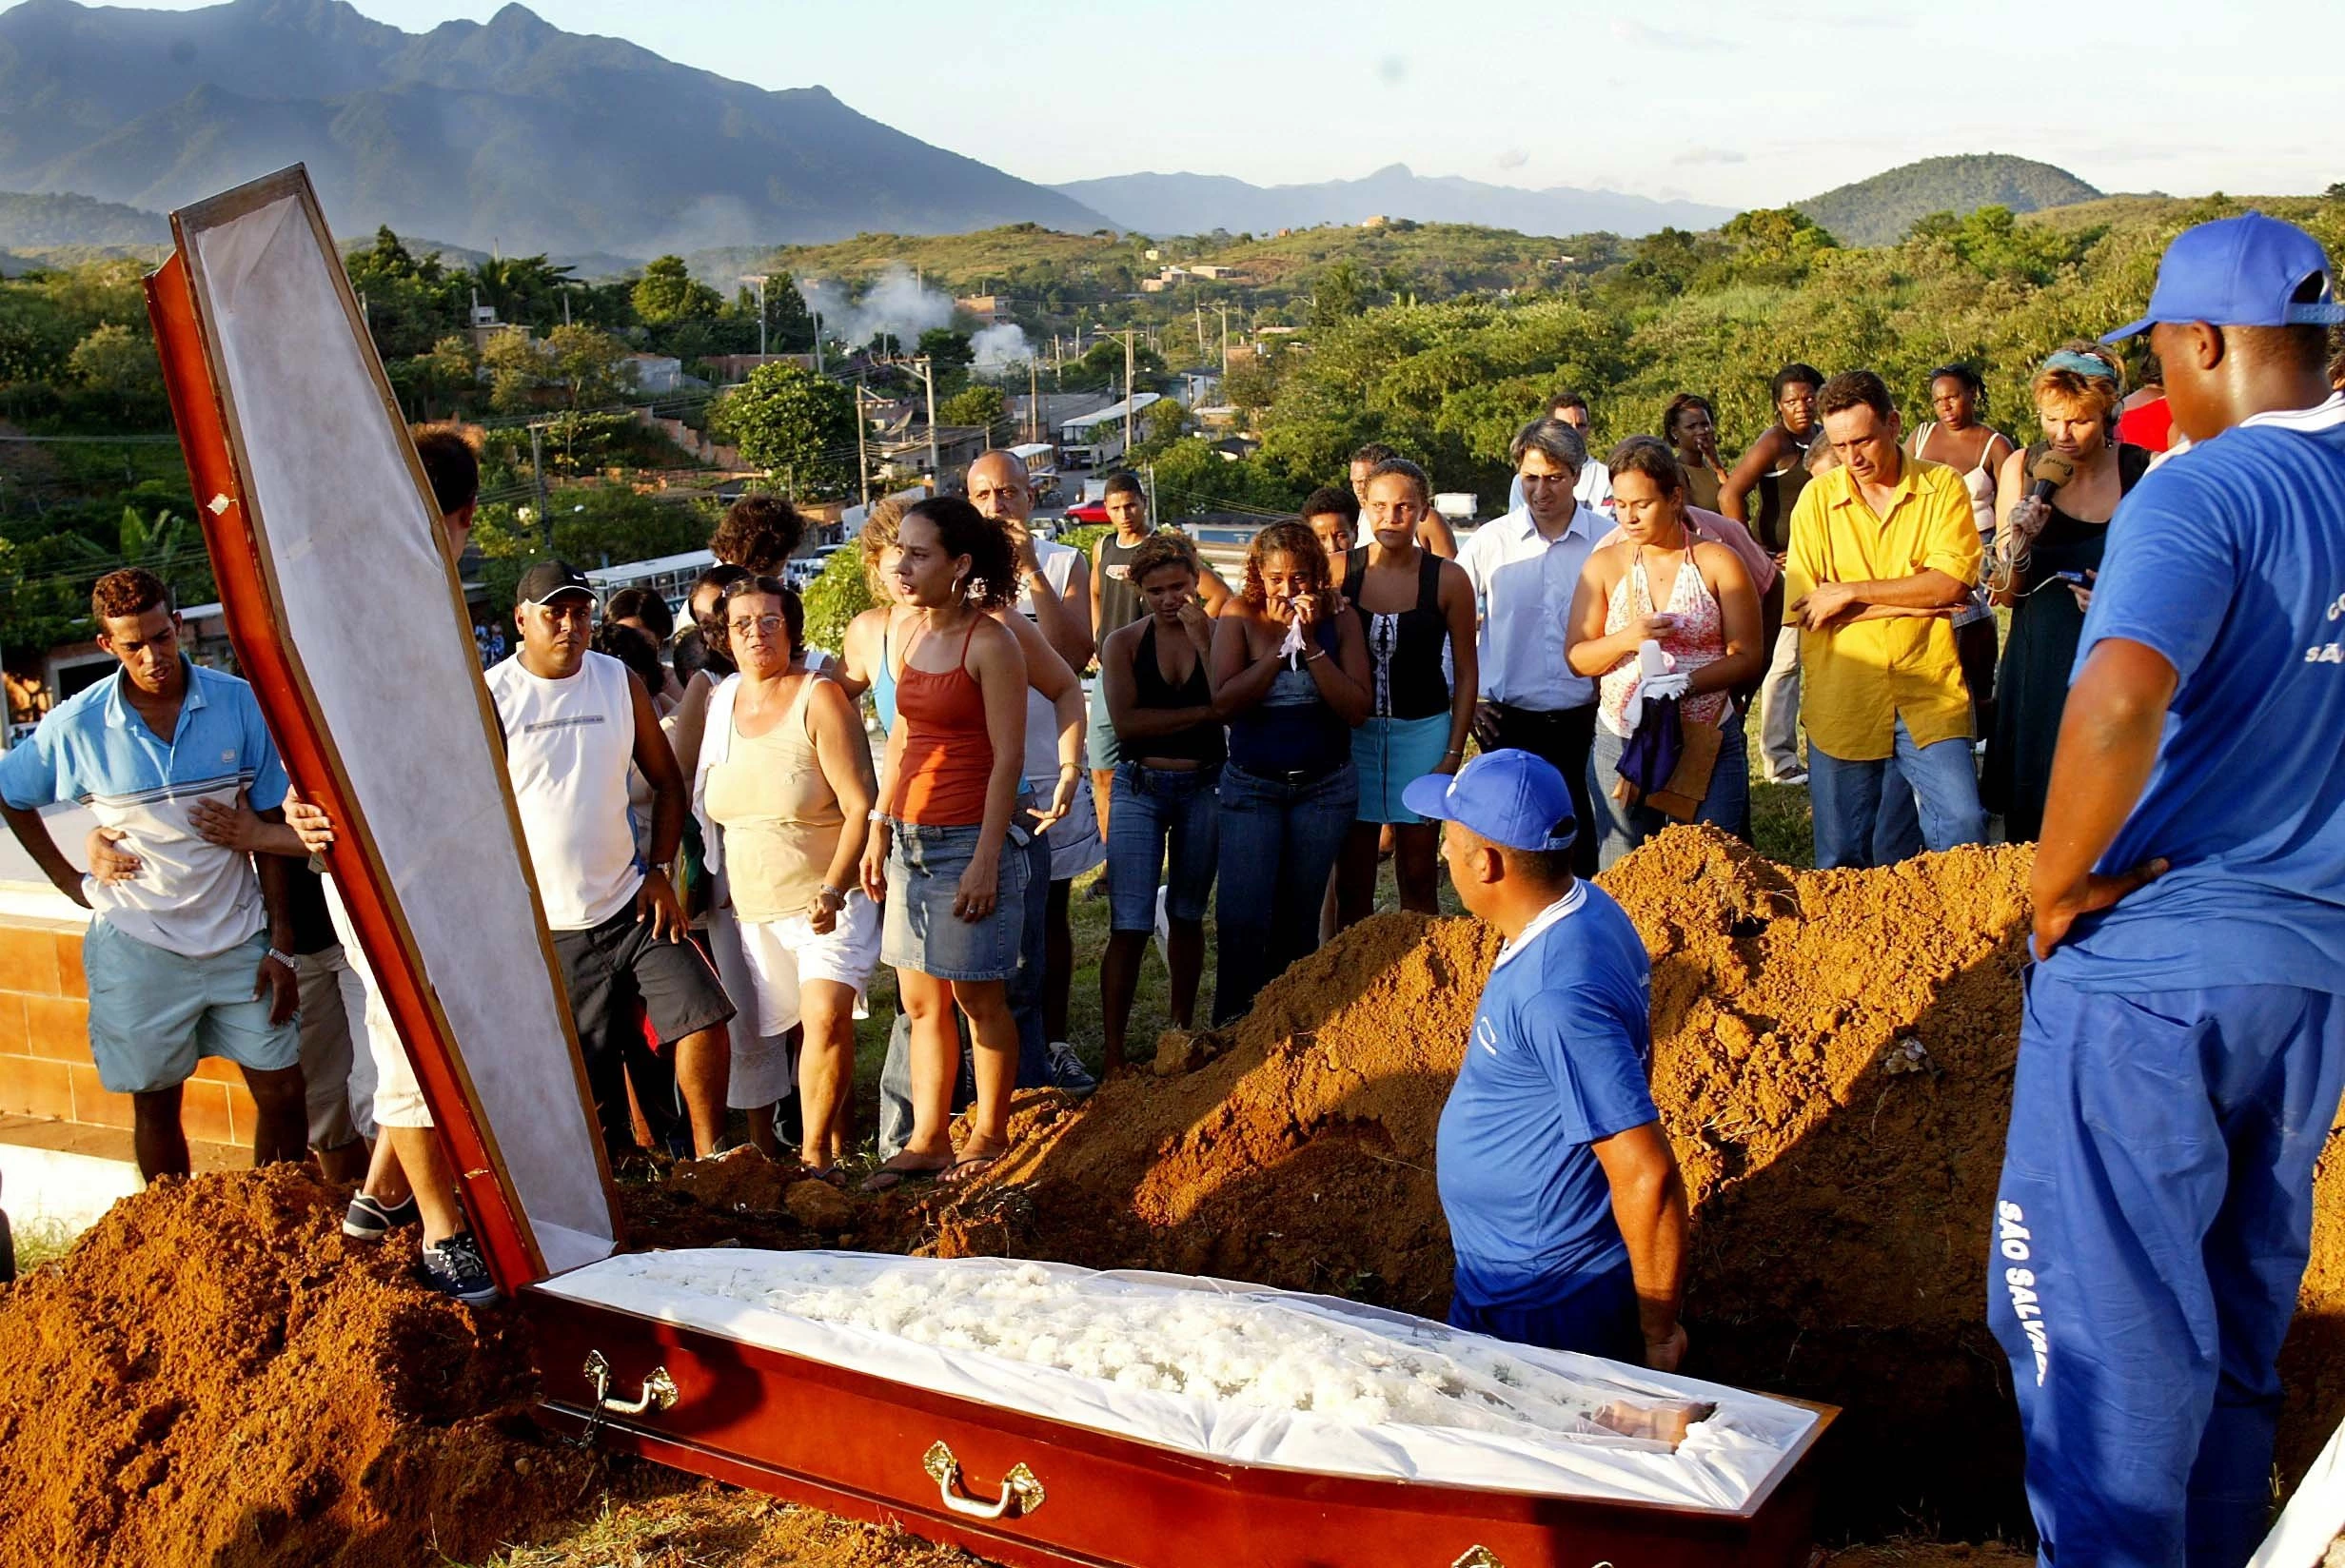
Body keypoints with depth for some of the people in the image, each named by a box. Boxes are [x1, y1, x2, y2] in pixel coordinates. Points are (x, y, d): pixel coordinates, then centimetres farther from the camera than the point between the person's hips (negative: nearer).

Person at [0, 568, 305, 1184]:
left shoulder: (240, 704, -7)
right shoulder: (76, 726, -7)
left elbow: (270, 827, -2)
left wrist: (281, 944, -4)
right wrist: (70, 879, 3)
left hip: (238, 936, 1)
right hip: (138, 945, 0)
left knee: (283, 1093, 1)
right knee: (155, 1105, 10)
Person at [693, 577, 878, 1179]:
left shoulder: (820, 699, -9)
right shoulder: (720, 703, 7)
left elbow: (861, 806, -14)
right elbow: (709, 810, 20)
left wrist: (832, 891, -22)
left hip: (830, 899, -5)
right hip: (754, 905, 5)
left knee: (826, 1016, -18)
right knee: (808, 1022, 8)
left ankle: (815, 1155, -8)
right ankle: (838, 1136, 22)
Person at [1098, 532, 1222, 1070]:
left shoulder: (1218, 635, 0)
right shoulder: (1124, 643, -1)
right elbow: (1126, 720, -14)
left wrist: (1202, 640, -19)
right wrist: (1203, 712, -15)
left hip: (1204, 788, 2)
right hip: (1141, 788, -2)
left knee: (1187, 916, 14)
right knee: (1130, 926, -7)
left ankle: (1181, 1028, 29)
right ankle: (1112, 1051, -4)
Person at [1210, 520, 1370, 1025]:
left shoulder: (1339, 619, -4)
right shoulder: (1241, 616, -6)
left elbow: (1357, 709, -12)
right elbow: (1225, 701, -16)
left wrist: (1310, 644, -19)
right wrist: (1280, 644, -19)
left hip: (1325, 786, 1)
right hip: (1251, 785, -1)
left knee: (1299, 917, 10)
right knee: (1242, 919, -7)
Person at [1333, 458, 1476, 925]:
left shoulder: (1448, 579, -5)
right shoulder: (1340, 572, -2)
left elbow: (1465, 672, 1)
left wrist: (1454, 752, -4)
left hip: (1422, 730, -1)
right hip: (1353, 731, 1)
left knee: (1419, 877, 6)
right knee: (1351, 881, 6)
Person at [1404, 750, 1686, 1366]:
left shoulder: (1554, 996, -32)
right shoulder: (1589, 910, -2)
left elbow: (1647, 1177, -31)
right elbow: (1631, 1058, 14)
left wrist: (1658, 1330, -19)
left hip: (1543, 1314, -9)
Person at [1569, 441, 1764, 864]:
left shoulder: (1718, 562, 1)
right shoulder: (1604, 565, 6)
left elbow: (1747, 657, -4)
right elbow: (1577, 659, 2)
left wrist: (1685, 683, -21)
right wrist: (1625, 640, -18)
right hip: (1621, 745, 1)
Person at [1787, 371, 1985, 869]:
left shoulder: (1943, 486, 3)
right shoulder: (1817, 498, 4)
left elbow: (1953, 582, -10)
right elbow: (1803, 607, -5)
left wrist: (1852, 592, -12)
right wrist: (1914, 600, -9)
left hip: (1929, 698, -1)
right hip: (1842, 703, 1)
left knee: (1964, 826, -6)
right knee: (1841, 858, 6)